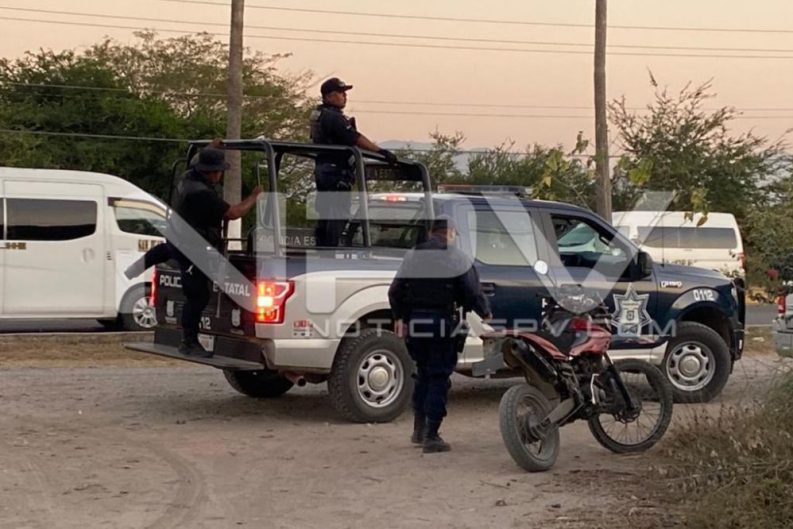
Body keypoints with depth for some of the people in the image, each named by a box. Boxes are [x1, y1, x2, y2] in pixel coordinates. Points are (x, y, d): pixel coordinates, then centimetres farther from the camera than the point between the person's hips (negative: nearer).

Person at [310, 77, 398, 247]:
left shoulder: (317, 115, 15)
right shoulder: (334, 117, -17)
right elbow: (355, 138, -24)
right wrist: (381, 151, -25)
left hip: (322, 168, 10)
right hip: (336, 171, -10)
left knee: (325, 216, 15)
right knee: (338, 216, -10)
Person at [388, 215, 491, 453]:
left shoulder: (411, 257, 9)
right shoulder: (456, 257, -5)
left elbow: (395, 292, 11)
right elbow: (473, 292, -9)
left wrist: (399, 317, 28)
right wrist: (485, 312, 9)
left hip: (416, 325, 5)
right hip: (444, 325, -5)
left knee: (423, 375, 19)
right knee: (439, 378, -1)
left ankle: (419, 430, 23)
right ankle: (431, 436, -3)